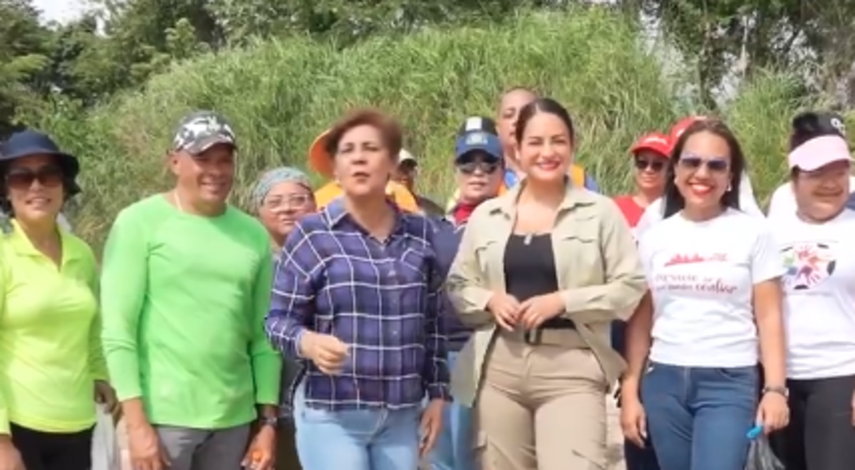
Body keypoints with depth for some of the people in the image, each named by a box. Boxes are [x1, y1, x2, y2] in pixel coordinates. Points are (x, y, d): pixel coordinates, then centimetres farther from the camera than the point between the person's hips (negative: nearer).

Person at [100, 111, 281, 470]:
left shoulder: (253, 234, 8)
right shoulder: (140, 222, -4)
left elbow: (263, 335, 9)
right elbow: (117, 328, -8)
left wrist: (268, 420, 5)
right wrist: (136, 422, -13)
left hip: (234, 417, 4)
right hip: (164, 413, -4)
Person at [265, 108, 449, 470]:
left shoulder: (420, 233, 9)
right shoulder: (312, 234, -4)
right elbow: (279, 319, -4)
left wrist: (437, 393, 13)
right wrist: (309, 343, -24)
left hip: (401, 416, 4)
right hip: (331, 415, -4)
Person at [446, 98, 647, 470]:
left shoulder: (600, 212, 1)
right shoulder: (486, 215, 10)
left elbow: (630, 287, -2)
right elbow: (457, 286, 14)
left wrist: (564, 301, -13)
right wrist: (489, 299, -7)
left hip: (571, 366, -3)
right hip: (499, 366, 4)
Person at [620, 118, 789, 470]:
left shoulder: (753, 232, 1)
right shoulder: (654, 237, 8)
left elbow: (769, 317, 0)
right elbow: (640, 321, 9)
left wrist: (775, 388, -8)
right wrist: (629, 390, 5)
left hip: (731, 382, -3)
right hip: (664, 381, 3)